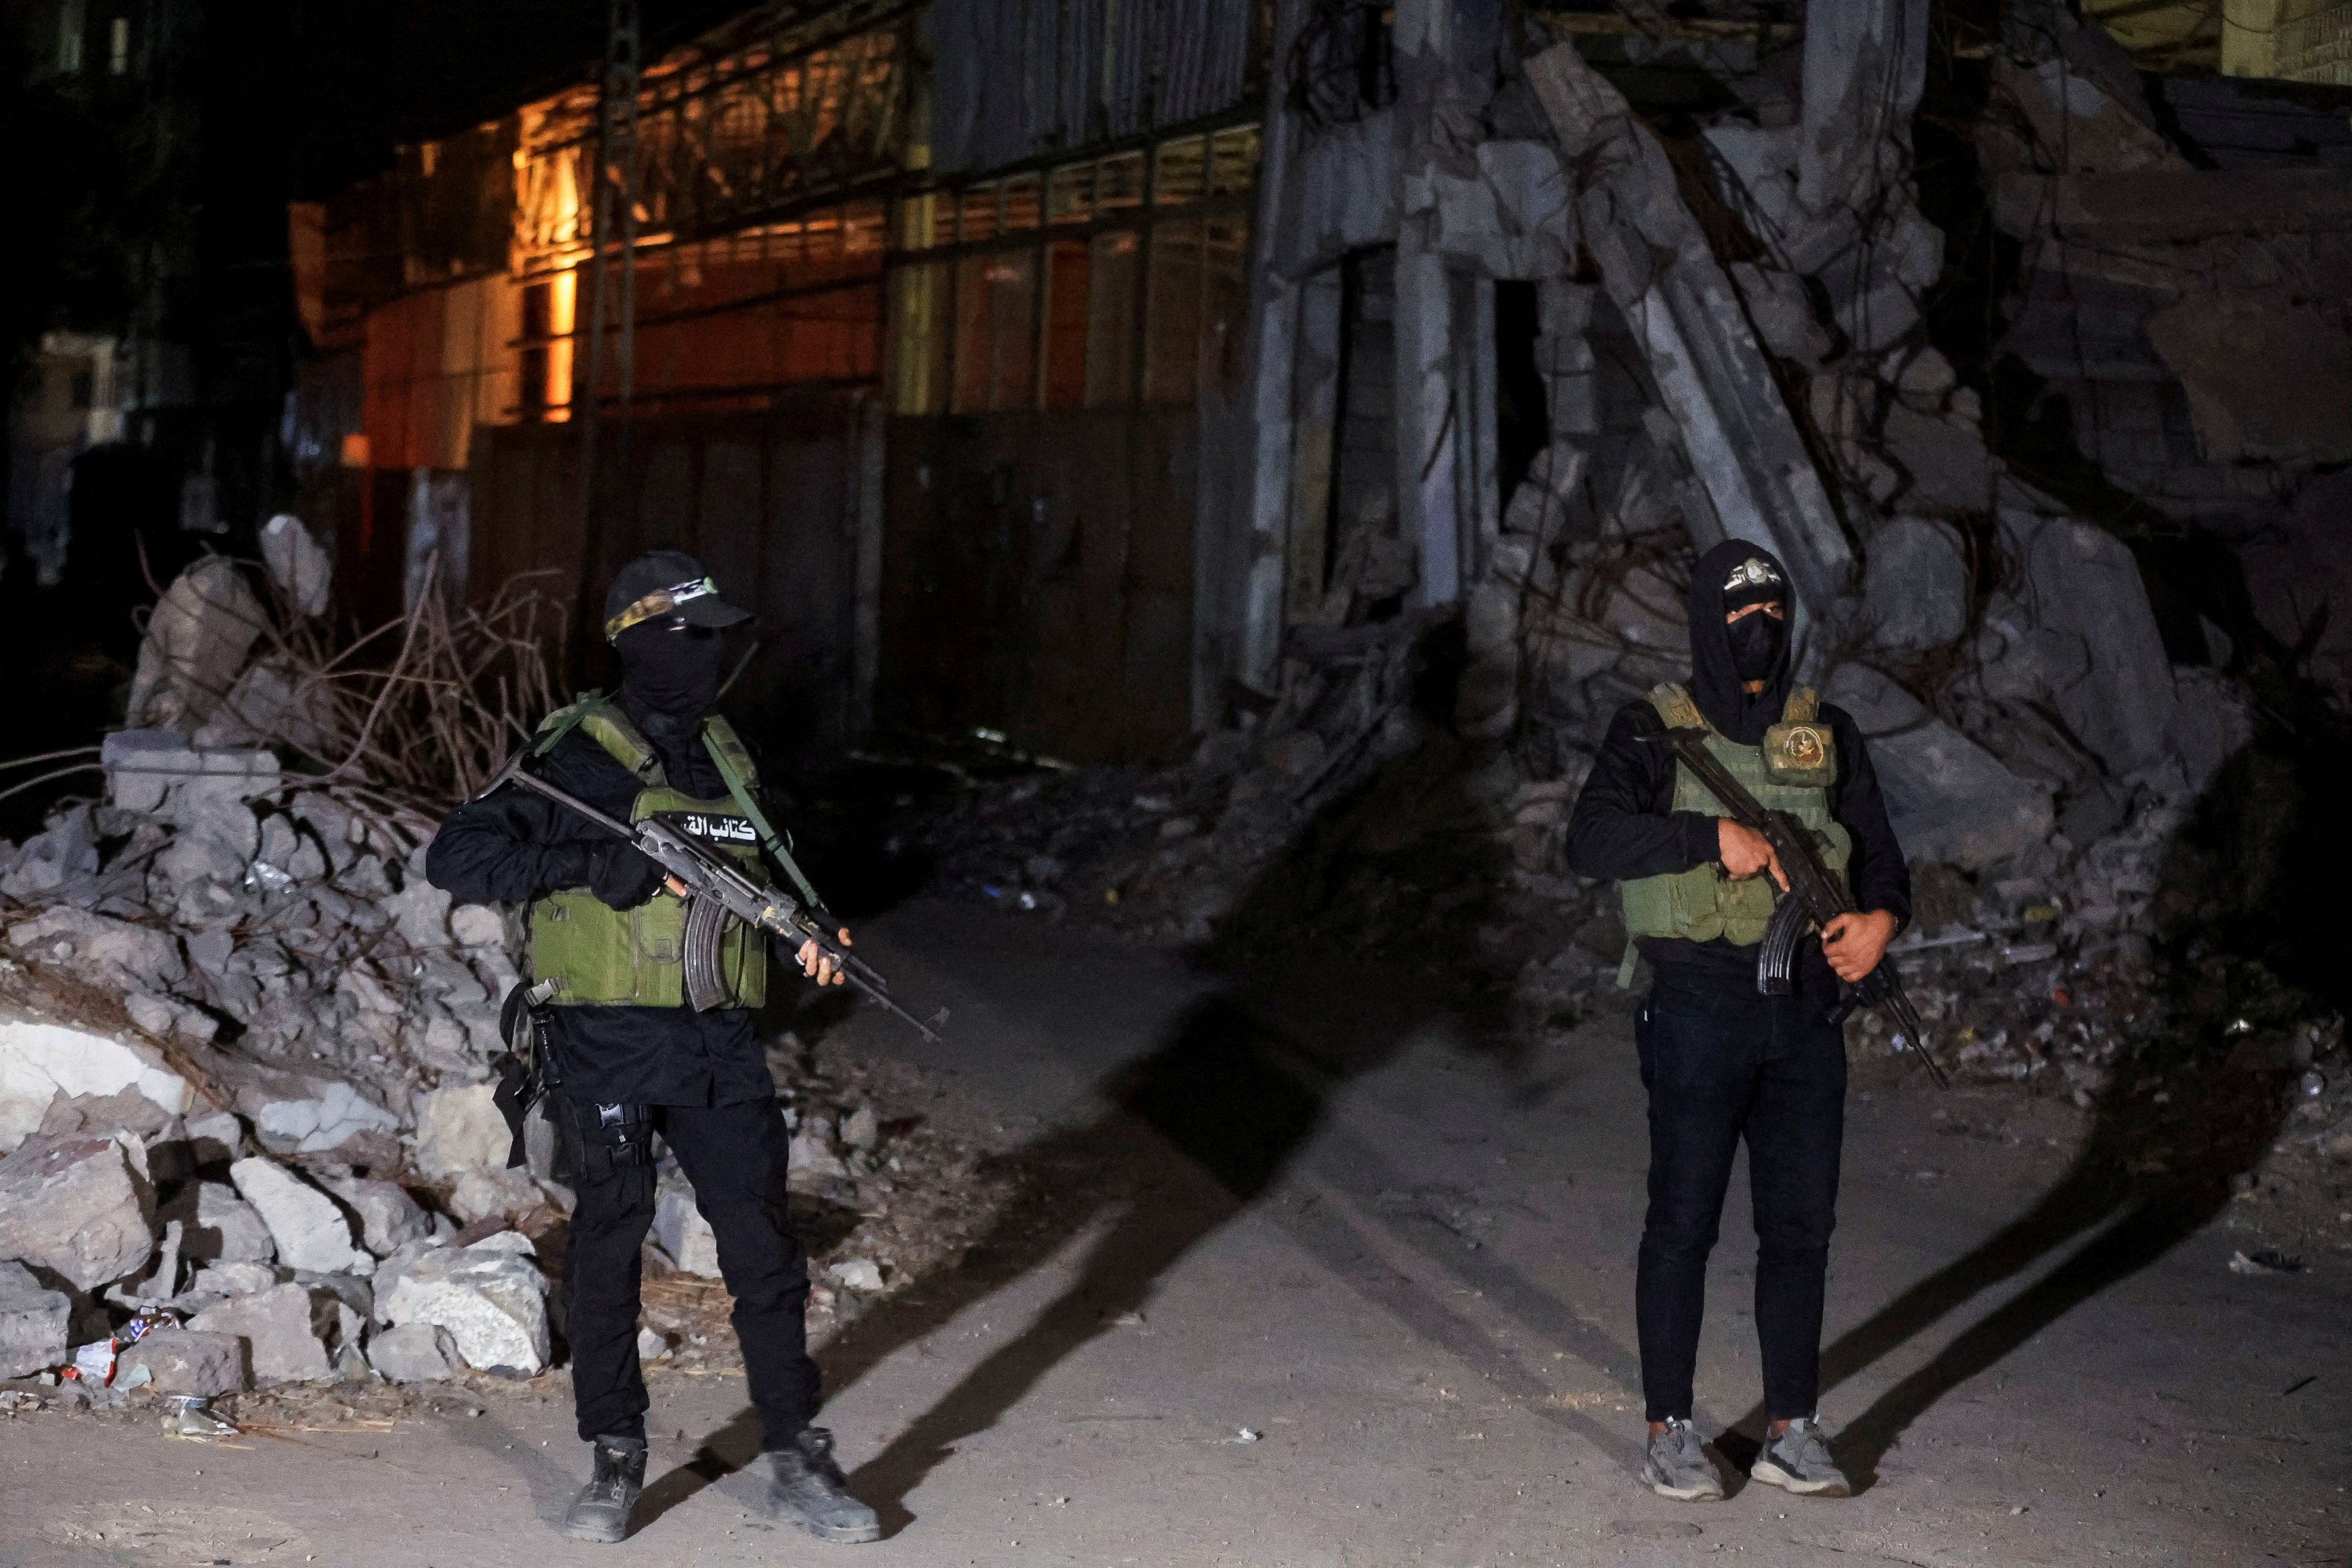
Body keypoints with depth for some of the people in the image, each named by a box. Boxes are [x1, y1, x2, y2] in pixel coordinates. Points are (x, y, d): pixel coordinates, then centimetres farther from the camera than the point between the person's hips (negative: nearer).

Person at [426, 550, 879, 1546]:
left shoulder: (726, 756, 14)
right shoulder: (578, 756, -7)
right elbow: (457, 858, -14)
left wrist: (803, 933, 5)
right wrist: (596, 865, -20)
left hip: (718, 1049, 5)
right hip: (607, 1045, -5)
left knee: (764, 1248, 2)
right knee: (606, 1250, 5)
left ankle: (797, 1463, 11)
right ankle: (615, 1464, 18)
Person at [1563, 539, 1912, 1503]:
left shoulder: (1826, 735, 11)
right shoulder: (1658, 732, -3)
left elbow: (1879, 853, 13)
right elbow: (1592, 841, -17)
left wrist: (1881, 919, -9)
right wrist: (1715, 836, -26)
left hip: (1805, 1017, 4)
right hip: (1699, 1013, -4)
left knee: (1800, 1226, 8)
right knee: (1684, 1224, 3)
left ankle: (1792, 1432, 18)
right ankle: (1669, 1432, 13)